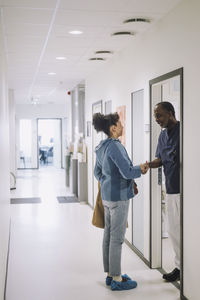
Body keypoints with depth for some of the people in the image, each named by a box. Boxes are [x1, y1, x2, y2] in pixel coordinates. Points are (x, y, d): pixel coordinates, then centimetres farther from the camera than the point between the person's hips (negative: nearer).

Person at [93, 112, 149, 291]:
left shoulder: (102, 147, 10)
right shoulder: (115, 146, -19)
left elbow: (98, 173, 18)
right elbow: (127, 171, -23)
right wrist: (140, 169, -5)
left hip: (107, 196, 9)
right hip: (119, 197, -9)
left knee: (108, 235, 14)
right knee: (117, 238, -2)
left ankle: (110, 274, 25)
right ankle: (117, 280, 7)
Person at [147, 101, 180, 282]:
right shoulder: (163, 134, 13)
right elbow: (160, 159, 16)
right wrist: (149, 164, -2)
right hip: (171, 189, 8)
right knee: (173, 231, 13)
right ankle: (180, 267, 26)